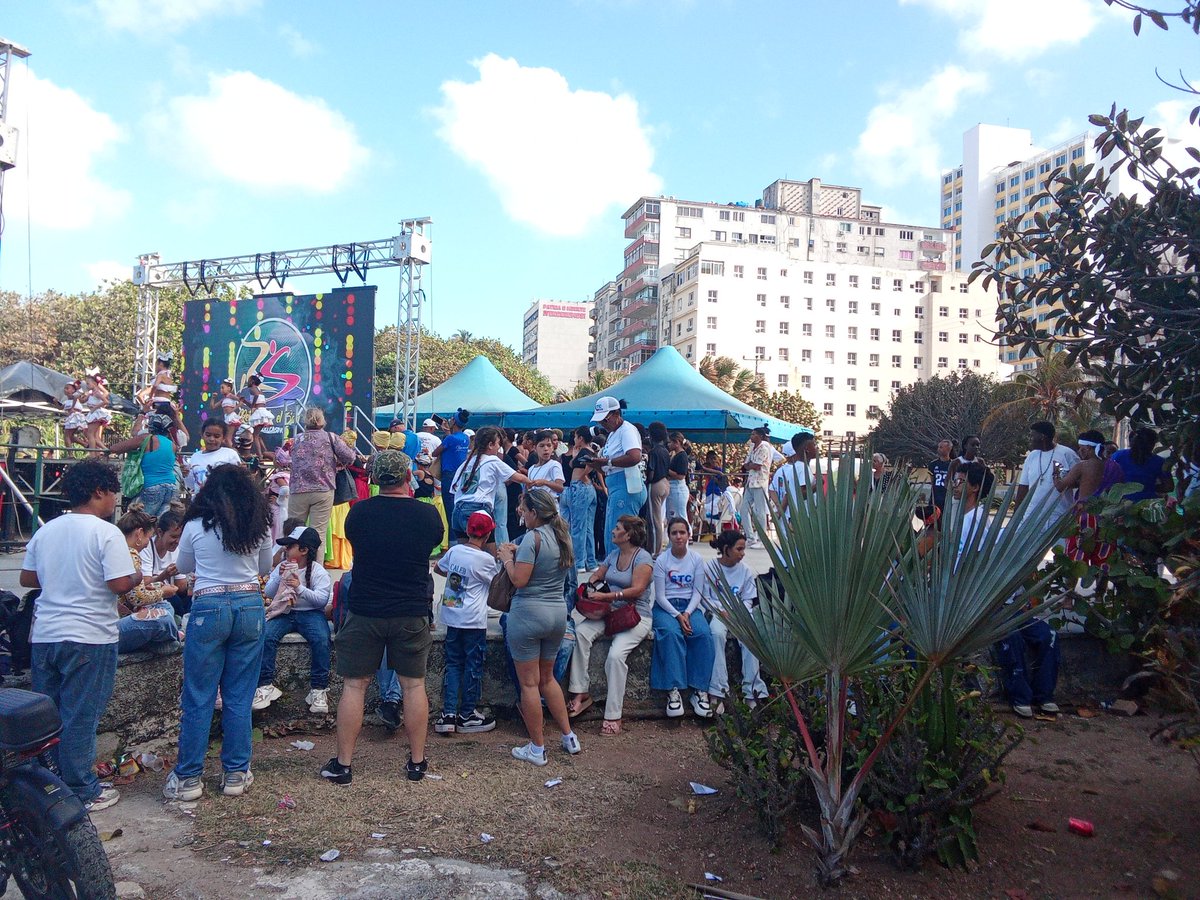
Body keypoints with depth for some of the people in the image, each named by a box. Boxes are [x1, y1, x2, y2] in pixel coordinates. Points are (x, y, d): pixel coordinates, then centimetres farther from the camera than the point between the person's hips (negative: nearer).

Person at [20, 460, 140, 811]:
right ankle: (81, 792, 12)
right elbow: (120, 583, -19)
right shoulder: (106, 533, -13)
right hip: (89, 637, -6)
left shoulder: (45, 531, 7)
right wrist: (139, 576, 1)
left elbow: (26, 578, 12)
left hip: (44, 635, 6)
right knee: (80, 718, 2)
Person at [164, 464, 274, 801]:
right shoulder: (260, 526, 2)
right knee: (239, 697, 9)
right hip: (250, 607, 2)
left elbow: (183, 566, 14)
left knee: (198, 698, 6)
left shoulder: (196, 526, -3)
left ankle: (188, 777, 12)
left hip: (209, 608, -2)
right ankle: (236, 774, 15)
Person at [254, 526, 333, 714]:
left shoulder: (318, 571, -2)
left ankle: (319, 689, -18)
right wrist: (279, 577, -9)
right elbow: (268, 594, 8)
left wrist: (300, 588, -23)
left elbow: (323, 599, -12)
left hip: (310, 613, -3)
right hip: (284, 612, 3)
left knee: (321, 640, -31)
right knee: (266, 636, -26)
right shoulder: (281, 567, 10)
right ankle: (266, 685, -14)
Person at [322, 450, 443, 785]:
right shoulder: (428, 514, -8)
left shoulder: (359, 512, -8)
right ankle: (417, 762, 20)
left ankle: (343, 764, 16)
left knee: (354, 686, 9)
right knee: (414, 686, 11)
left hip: (364, 612, 0)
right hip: (413, 613, 1)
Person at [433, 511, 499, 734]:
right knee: (473, 666, 7)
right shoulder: (486, 559, -13)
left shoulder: (454, 550, 1)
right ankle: (467, 715, 15)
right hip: (473, 621, -5)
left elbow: (438, 568, 18)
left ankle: (448, 714, 9)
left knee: (453, 664, 13)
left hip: (451, 617, 5)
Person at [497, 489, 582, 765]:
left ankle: (537, 749, 12)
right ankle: (569, 737, 25)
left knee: (529, 683, 4)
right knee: (547, 677, 22)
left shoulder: (533, 537, -15)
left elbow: (519, 579, -19)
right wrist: (519, 553, 12)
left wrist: (507, 558, -3)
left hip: (528, 612, -8)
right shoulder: (561, 535, 8)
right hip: (558, 611, 8)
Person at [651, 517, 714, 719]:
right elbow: (660, 596, -5)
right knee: (671, 633, -35)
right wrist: (677, 615, -17)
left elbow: (697, 592, 3)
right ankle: (673, 690, -35)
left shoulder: (697, 560, 5)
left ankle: (700, 690, -25)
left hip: (690, 605, 2)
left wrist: (687, 613, -14)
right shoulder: (661, 561, -2)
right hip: (665, 606, -2)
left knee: (704, 634, -28)